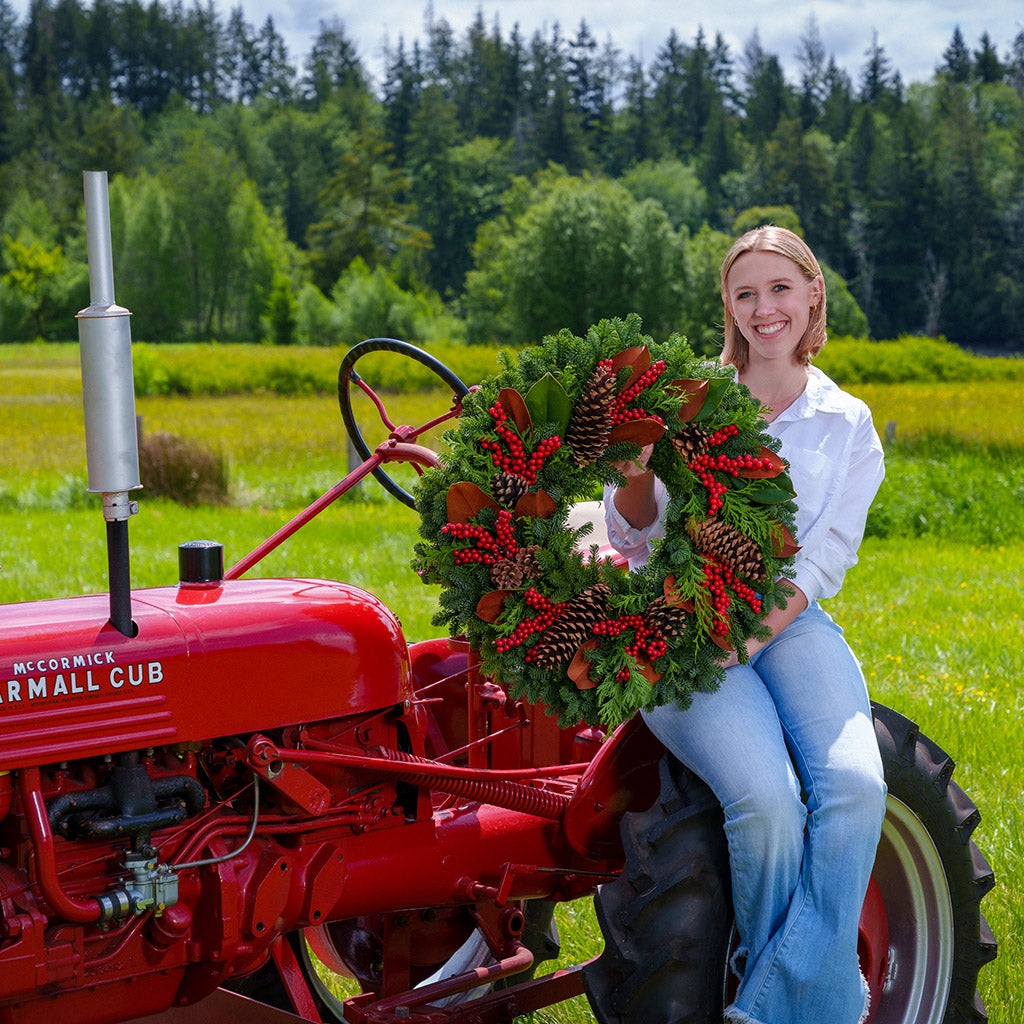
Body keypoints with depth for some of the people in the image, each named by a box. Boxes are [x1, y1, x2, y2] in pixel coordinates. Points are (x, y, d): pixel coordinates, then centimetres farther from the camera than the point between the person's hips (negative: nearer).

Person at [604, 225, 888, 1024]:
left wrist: (744, 636, -13)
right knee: (766, 799, -28)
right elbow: (635, 537, 3)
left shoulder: (848, 425, 11)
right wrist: (636, 474, -19)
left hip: (788, 627, 2)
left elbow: (823, 562, 3)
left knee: (856, 784, -28)